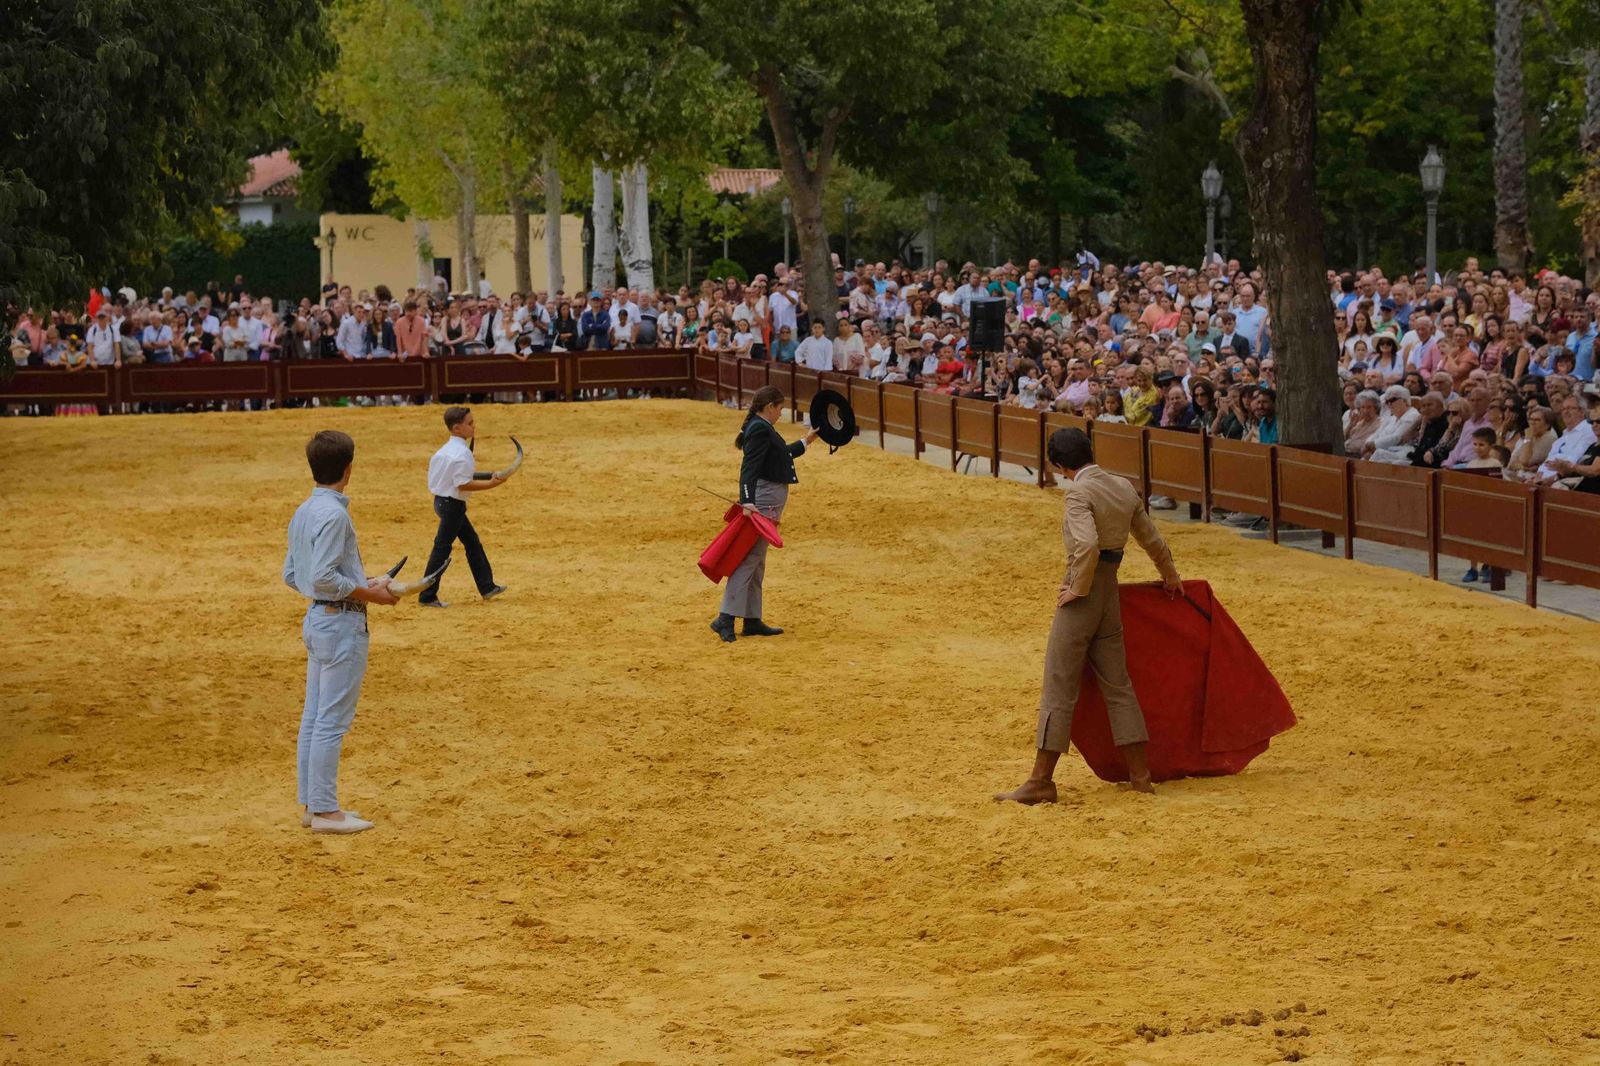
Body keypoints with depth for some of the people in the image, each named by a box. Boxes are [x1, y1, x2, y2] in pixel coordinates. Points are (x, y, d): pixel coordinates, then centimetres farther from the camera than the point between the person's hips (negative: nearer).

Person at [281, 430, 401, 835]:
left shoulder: (303, 513, 11)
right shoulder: (334, 514, -18)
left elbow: (291, 575, 15)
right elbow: (323, 577, -25)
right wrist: (369, 593, -14)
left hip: (316, 619, 10)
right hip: (342, 622, -10)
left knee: (314, 717, 13)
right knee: (332, 721, -5)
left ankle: (312, 804, 19)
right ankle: (324, 810, -1)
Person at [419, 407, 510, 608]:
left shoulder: (447, 449, 7)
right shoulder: (462, 453, -22)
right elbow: (463, 484, -24)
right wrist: (491, 484, -23)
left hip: (443, 500, 10)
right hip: (452, 504, -10)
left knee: (472, 541, 18)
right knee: (442, 548, -3)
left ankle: (487, 586, 26)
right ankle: (427, 597, 2)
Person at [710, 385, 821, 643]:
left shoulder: (759, 427, 16)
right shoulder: (760, 430, -15)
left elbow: (779, 455, 34)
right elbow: (749, 467, -24)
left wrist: (805, 442, 46)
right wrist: (747, 501, -34)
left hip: (768, 501, 11)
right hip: (764, 499, -11)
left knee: (756, 561, 13)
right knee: (749, 558, -12)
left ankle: (752, 621, 19)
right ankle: (725, 619, -15)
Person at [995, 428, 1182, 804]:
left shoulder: (1080, 492, -14)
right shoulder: (1124, 488, 9)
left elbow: (1087, 544, -29)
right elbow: (1151, 539, 21)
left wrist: (1077, 589, -16)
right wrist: (1170, 576, 37)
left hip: (1083, 597, -7)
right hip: (1111, 596, 7)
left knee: (1058, 689, -3)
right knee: (1117, 686, 13)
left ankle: (1041, 781, -2)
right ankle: (1140, 775, 15)